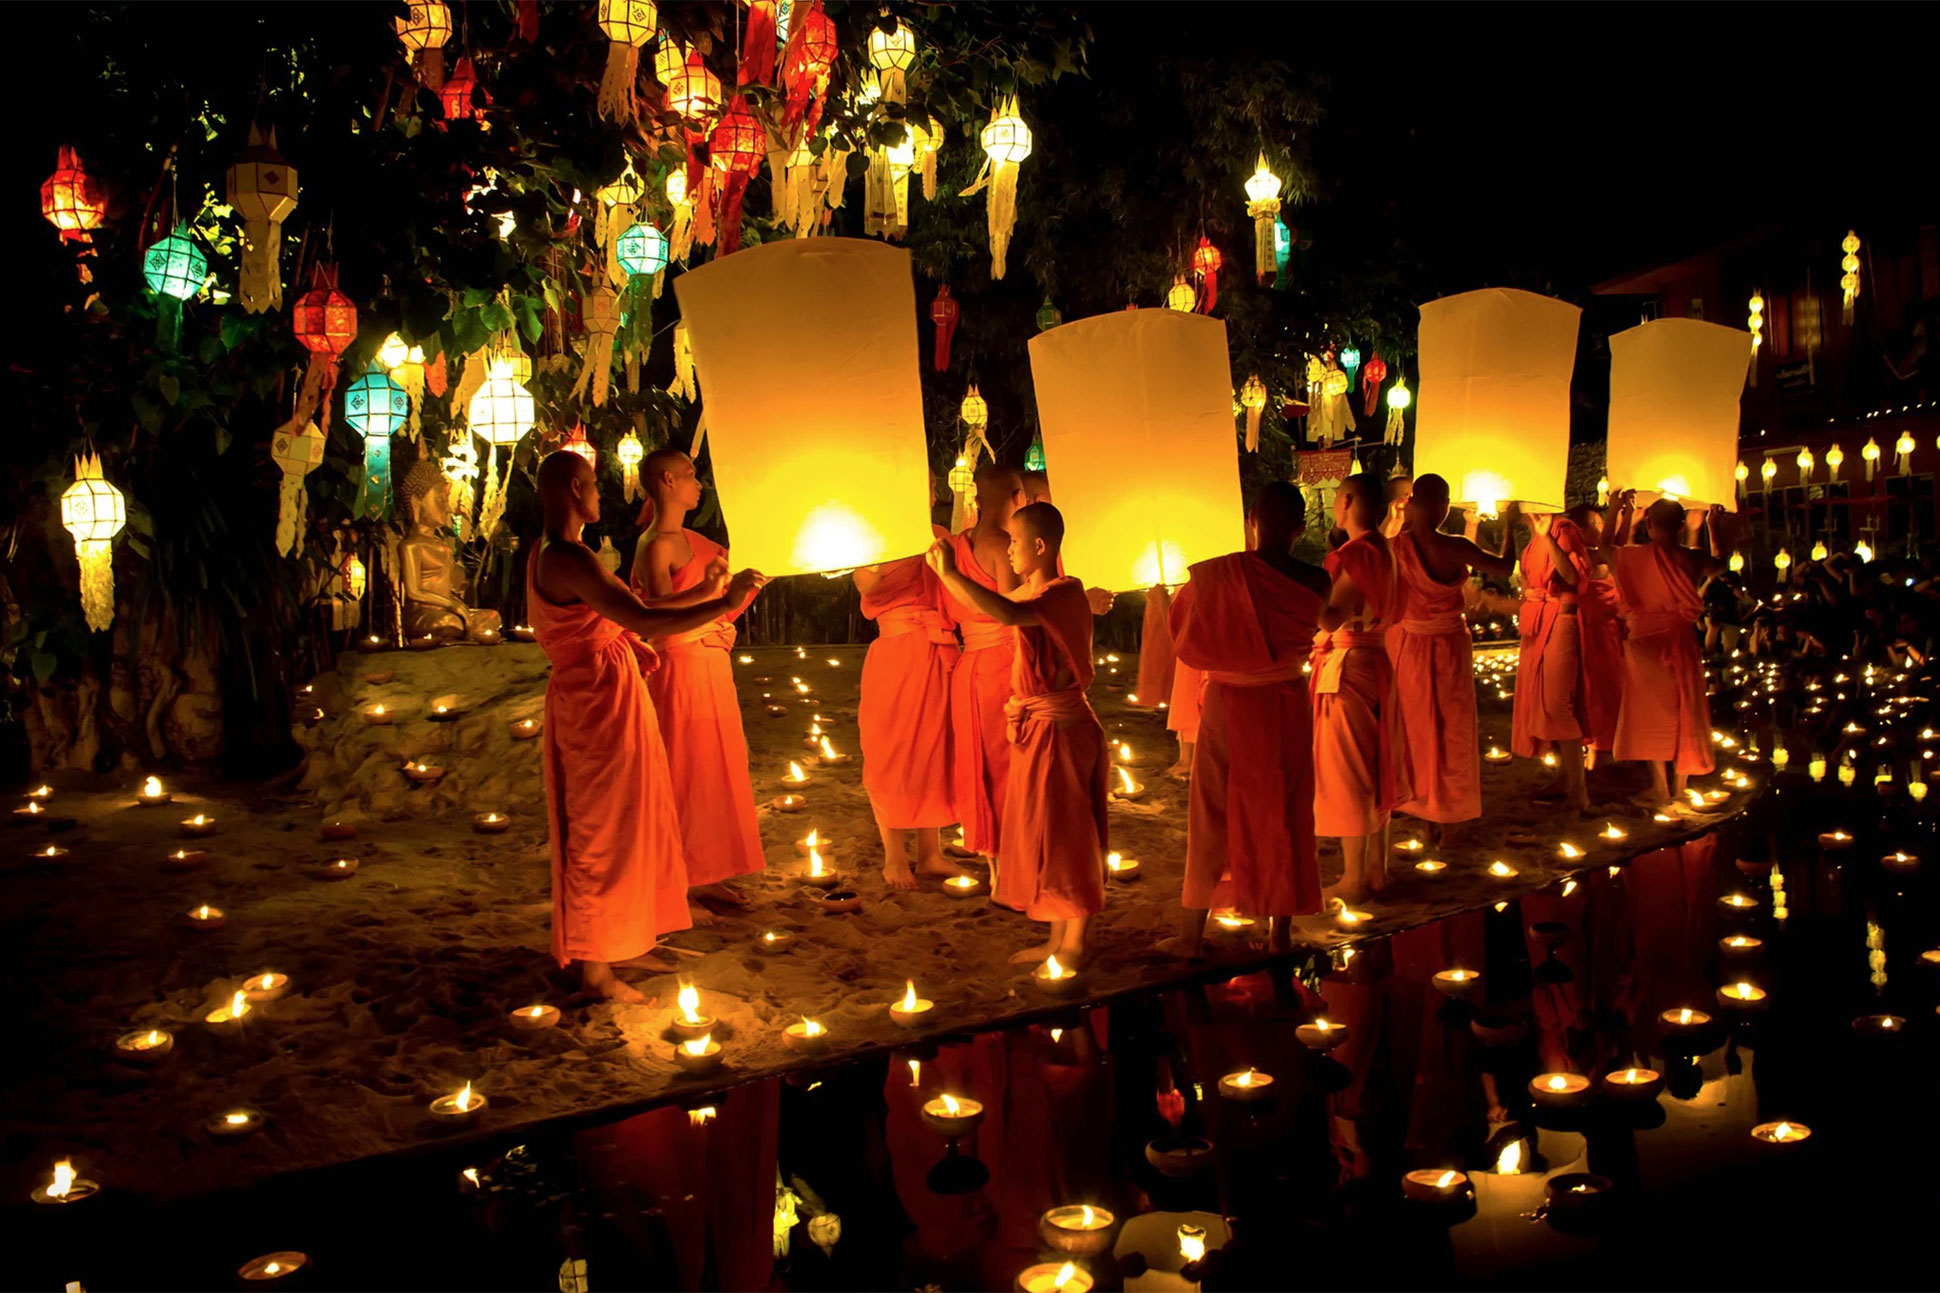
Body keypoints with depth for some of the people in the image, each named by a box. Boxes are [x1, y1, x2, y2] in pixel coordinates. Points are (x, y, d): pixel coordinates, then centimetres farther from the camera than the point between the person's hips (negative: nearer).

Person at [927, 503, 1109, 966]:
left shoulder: (1063, 593, -21)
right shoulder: (1032, 594, 10)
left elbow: (1008, 613, -40)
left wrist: (950, 573, -37)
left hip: (1058, 728, -10)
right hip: (1037, 727, 10)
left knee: (1063, 833, -1)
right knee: (1043, 833, 15)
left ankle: (1073, 946, 10)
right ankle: (1057, 940, 26)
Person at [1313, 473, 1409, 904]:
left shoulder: (1354, 553, -19)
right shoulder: (1383, 551, 8)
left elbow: (1328, 617, -29)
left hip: (1345, 669, -9)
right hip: (1374, 663, 9)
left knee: (1345, 774, 0)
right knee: (1373, 771, 16)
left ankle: (1354, 879, 7)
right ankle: (1376, 869, 25)